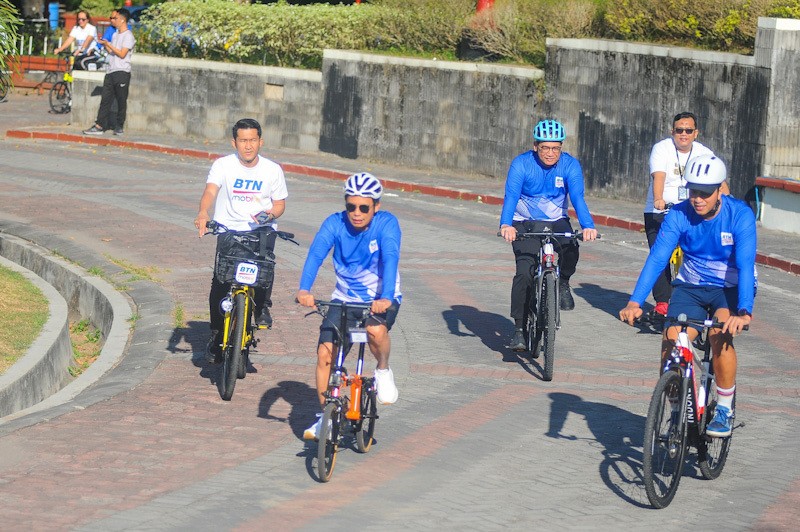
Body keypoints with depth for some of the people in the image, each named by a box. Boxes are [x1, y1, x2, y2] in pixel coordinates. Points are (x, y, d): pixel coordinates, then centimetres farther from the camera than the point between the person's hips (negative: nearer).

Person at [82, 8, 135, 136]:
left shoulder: (128, 35, -8)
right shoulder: (115, 34, 19)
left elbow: (122, 54, -15)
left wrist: (108, 44, -14)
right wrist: (103, 43, 7)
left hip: (122, 72, -8)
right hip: (111, 72, 8)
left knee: (121, 101, 0)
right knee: (105, 99, 2)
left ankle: (119, 126, 9)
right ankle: (99, 126, -1)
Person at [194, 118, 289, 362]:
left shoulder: (272, 170, 3)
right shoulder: (223, 165, -3)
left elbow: (280, 203, 9)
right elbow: (210, 191, -18)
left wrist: (271, 213, -15)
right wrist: (203, 213, -38)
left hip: (261, 230, 1)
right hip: (229, 230, -1)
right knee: (220, 281, -12)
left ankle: (262, 306, 3)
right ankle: (216, 334, 6)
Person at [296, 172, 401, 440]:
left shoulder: (387, 223, -17)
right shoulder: (335, 223, -11)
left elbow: (390, 258, -31)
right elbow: (315, 254, -24)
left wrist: (385, 298, -48)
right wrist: (304, 290, -42)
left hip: (381, 299, -3)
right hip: (345, 297, 3)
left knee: (375, 329, -35)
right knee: (325, 352, -11)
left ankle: (383, 370, -3)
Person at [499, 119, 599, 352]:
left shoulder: (570, 165, -10)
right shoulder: (521, 164, -15)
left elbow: (577, 197, -22)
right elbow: (511, 196, -26)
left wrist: (587, 226, -41)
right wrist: (506, 224, -46)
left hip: (556, 222, 1)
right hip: (525, 223, -1)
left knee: (570, 251, -30)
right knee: (524, 273, -19)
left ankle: (563, 283, 2)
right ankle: (519, 328, -9)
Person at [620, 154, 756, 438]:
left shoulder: (740, 215, -21)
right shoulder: (679, 215, -16)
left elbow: (745, 265, -30)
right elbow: (656, 259, -23)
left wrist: (744, 312, -45)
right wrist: (635, 302, -37)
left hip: (731, 288, -2)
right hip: (691, 287, 3)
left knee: (720, 335, -31)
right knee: (670, 343, -18)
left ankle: (725, 409, -13)